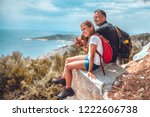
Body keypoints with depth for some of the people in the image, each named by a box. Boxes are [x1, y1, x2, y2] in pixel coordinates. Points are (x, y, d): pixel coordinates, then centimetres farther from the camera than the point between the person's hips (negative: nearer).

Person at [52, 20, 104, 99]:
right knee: (68, 60, 14)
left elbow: (92, 55, -24)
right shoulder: (91, 37, 8)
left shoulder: (93, 38, -22)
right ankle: (63, 79, 29)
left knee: (67, 66, -9)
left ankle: (68, 90, 5)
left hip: (94, 63, -10)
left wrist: (90, 71, -24)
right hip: (89, 58, 10)